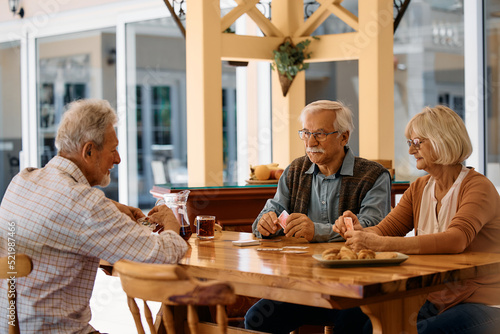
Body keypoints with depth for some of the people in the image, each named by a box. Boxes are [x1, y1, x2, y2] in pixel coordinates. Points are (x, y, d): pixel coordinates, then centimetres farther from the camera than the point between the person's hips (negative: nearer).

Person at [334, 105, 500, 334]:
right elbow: (384, 230, 6)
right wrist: (361, 231, -19)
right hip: (433, 302, 6)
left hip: (480, 306, -6)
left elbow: (456, 240, -28)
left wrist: (379, 243, -35)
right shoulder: (419, 188, 12)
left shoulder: (479, 187, -12)